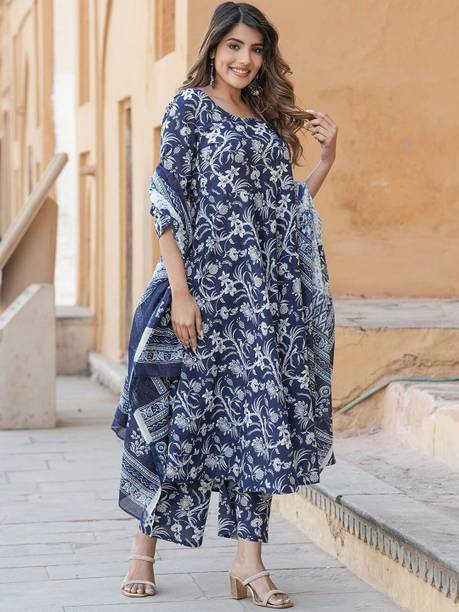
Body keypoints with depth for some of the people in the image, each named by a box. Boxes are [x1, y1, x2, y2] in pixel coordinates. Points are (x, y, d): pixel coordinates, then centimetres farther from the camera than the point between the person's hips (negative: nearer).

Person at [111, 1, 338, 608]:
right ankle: (144, 546, 13)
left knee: (259, 415, 1)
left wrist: (327, 158, 7)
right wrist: (180, 291, -16)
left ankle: (248, 558, 5)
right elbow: (168, 202, -9)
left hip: (266, 295, 5)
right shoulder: (189, 107, -1)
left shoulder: (268, 121, 16)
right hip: (206, 284, -5)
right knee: (186, 411, -1)